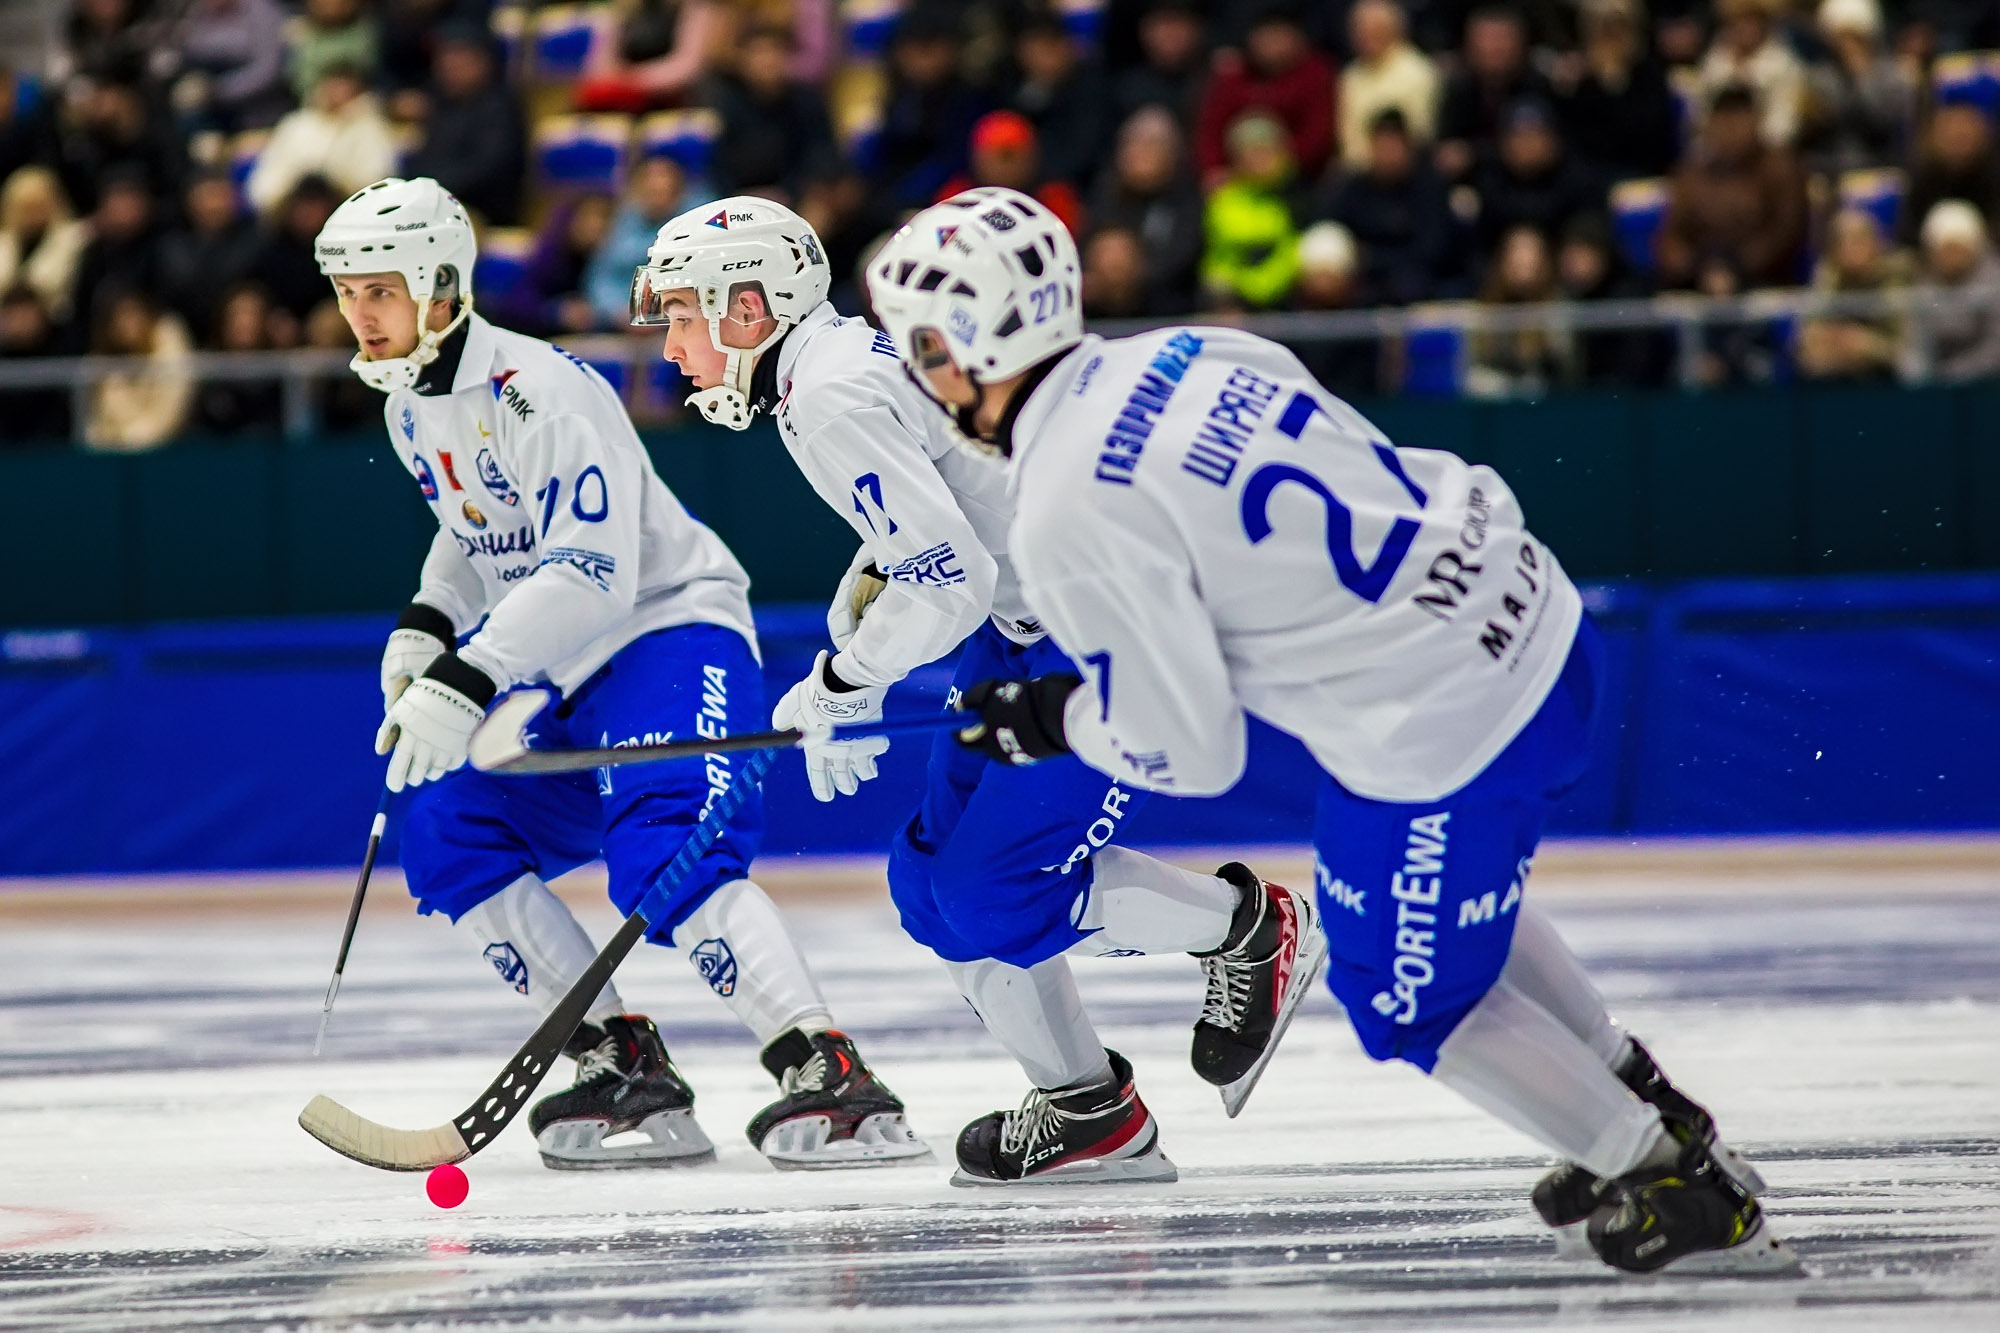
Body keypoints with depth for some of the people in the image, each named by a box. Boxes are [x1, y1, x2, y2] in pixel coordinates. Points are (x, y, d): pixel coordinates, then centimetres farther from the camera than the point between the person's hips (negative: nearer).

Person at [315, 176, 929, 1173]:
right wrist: (425, 628, 8)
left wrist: (466, 679, -35)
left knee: (663, 859, -29)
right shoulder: (412, 403, 8)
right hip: (570, 675, 10)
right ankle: (622, 1063, 1)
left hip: (671, 628, -10)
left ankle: (831, 1079, -35)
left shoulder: (541, 395, -22)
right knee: (448, 836, 1)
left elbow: (592, 576, -30)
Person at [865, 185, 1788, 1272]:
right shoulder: (1188, 354, 3)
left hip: (1445, 744, -8)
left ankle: (1682, 1186, 21)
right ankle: (1638, 1101, 44)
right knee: (1457, 907, 33)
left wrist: (1052, 723, 5)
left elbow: (1192, 753, -14)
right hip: (1535, 616, 8)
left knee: (1414, 1004, 15)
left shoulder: (1067, 520, -20)